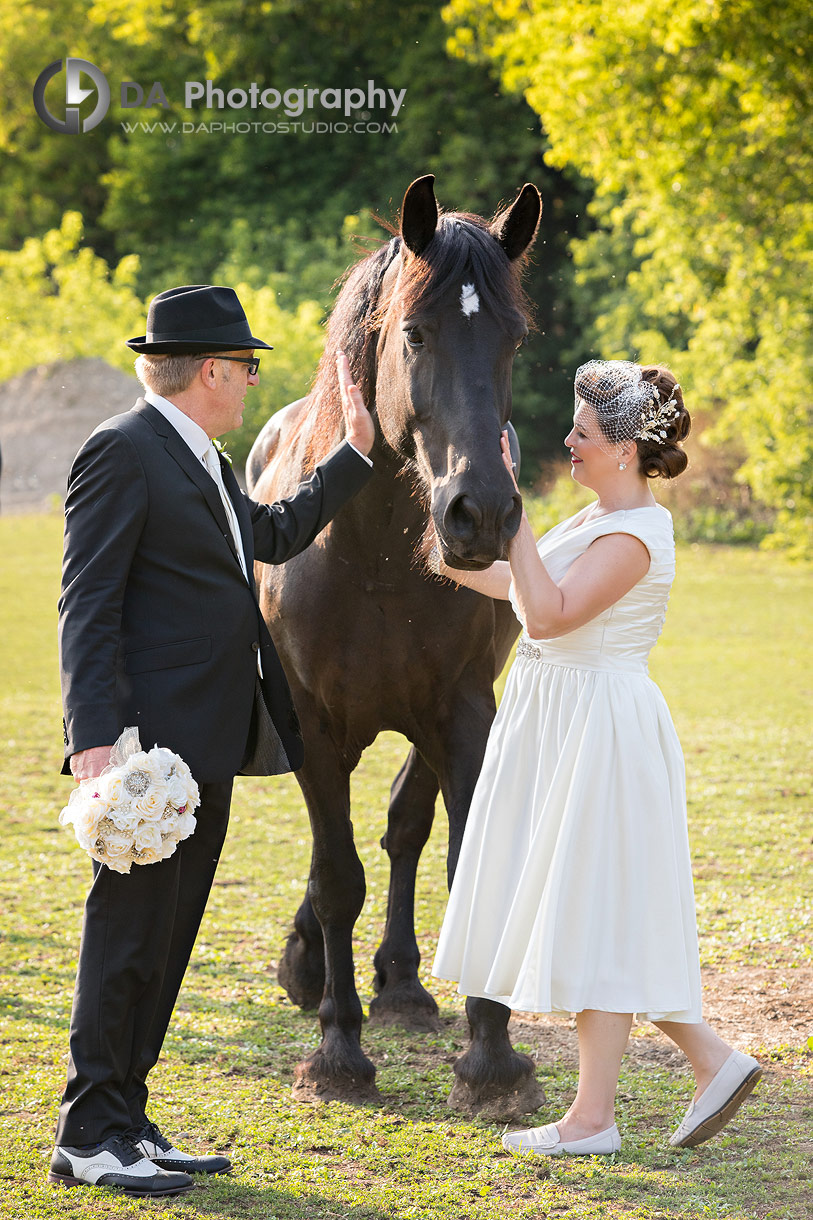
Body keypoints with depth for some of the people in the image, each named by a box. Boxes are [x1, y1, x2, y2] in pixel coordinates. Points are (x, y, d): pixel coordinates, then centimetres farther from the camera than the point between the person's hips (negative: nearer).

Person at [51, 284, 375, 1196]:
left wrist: (355, 455, 33)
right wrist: (95, 739, -23)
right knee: (129, 933, -6)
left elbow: (276, 534, 35)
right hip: (151, 743, -10)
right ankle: (88, 1138, 0)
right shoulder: (123, 453, -11)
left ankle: (124, 1122, 19)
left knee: (165, 940, 12)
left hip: (205, 744, 10)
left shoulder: (199, 462, 18)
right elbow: (88, 606, -16)